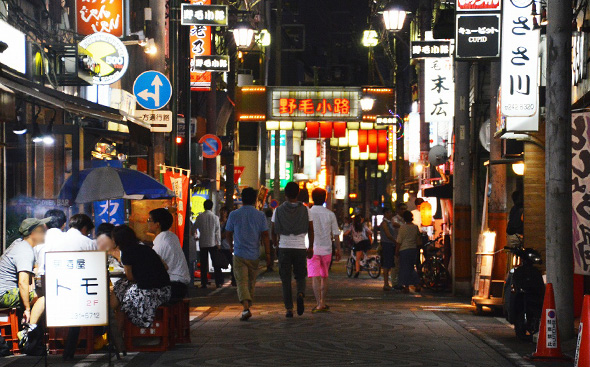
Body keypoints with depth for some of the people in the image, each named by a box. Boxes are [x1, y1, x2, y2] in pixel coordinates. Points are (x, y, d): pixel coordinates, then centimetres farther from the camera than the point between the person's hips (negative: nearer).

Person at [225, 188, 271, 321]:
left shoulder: (234, 215, -2)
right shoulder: (260, 215, -1)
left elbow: (228, 234, 7)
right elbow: (265, 236, -4)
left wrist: (231, 245, 27)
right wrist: (268, 254, -1)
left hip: (239, 254, -2)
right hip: (254, 255, 2)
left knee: (242, 282, -6)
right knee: (251, 282, 18)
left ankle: (246, 308, -23)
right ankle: (249, 304, 29)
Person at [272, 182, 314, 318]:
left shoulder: (278, 210, 1)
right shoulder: (305, 210, 1)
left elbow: (274, 231, 5)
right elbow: (311, 230, 3)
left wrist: (275, 244, 21)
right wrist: (311, 247, 11)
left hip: (284, 248, 0)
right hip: (300, 248, 0)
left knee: (286, 280, 6)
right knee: (300, 276, 14)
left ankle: (289, 308, -1)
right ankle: (300, 294, -17)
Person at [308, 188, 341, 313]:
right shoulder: (330, 214, 0)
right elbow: (336, 234, 3)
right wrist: (338, 249, 12)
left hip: (312, 249, -3)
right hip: (326, 249, 3)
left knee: (315, 277, -6)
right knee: (324, 277, 17)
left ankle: (319, 304, -17)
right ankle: (323, 303, 24)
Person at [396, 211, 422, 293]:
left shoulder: (403, 227, -10)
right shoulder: (416, 227, 3)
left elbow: (399, 241, -7)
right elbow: (419, 241, 11)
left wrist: (396, 252, -1)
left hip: (404, 249, -5)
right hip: (414, 249, 5)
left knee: (405, 268, 1)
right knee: (411, 268, 16)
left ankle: (406, 287, -1)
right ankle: (417, 285, 8)